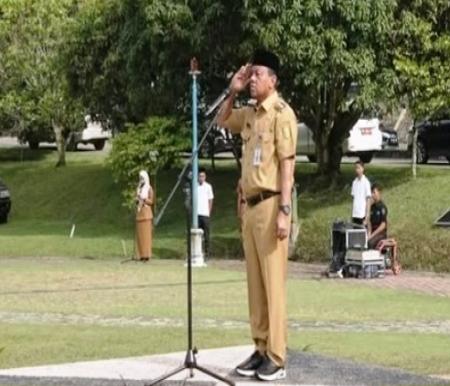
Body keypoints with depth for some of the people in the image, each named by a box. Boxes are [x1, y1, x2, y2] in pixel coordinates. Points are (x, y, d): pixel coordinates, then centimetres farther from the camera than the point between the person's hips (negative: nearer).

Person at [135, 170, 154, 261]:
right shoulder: (138, 188, 16)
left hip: (146, 212, -6)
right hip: (139, 212, 6)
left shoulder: (149, 188, -1)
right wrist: (137, 200, -1)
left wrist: (144, 199, -19)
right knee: (139, 233, 2)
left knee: (146, 233, -8)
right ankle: (141, 255, 2)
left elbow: (151, 201, -5)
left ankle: (147, 254, -8)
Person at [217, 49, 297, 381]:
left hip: (270, 205, -8)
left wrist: (284, 211, -19)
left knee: (273, 282, -7)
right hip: (250, 205, 8)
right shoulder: (250, 113, 13)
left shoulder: (281, 113, -10)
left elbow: (287, 165, -14)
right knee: (255, 282, 9)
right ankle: (260, 350, 15)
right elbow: (222, 121, 32)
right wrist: (233, 92, 13)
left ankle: (277, 358, -5)